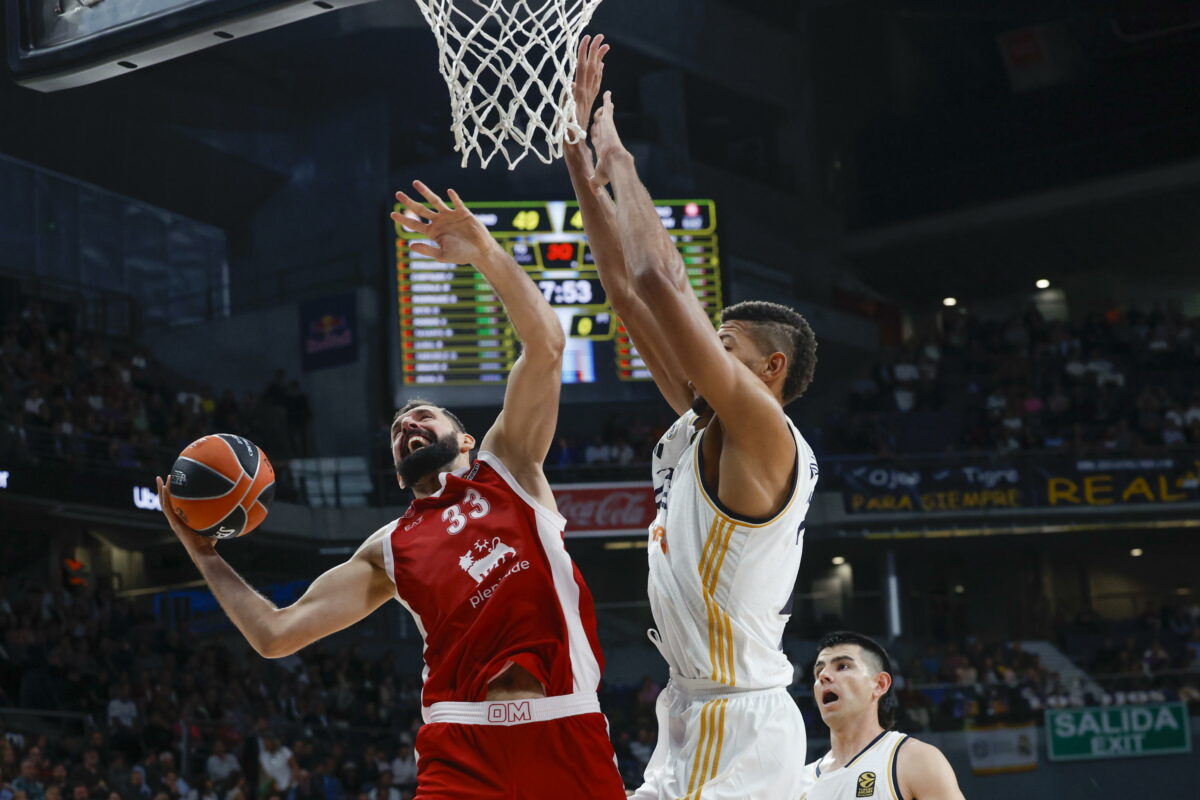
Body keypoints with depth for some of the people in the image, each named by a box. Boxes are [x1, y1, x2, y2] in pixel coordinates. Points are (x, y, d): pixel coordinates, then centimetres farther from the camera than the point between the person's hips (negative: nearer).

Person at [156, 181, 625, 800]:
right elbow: (276, 633, 18)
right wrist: (205, 556, 19)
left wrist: (486, 253, -8)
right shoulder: (387, 550, 21)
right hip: (463, 748, 1)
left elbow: (545, 343, 2)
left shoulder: (507, 463, 17)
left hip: (566, 733, -1)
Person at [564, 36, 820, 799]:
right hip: (695, 715, 10)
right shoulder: (703, 427, 13)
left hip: (737, 723, -10)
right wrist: (576, 148, 12)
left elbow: (661, 282, -20)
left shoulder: (765, 434, -11)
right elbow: (626, 286, 14)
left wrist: (618, 158, -8)